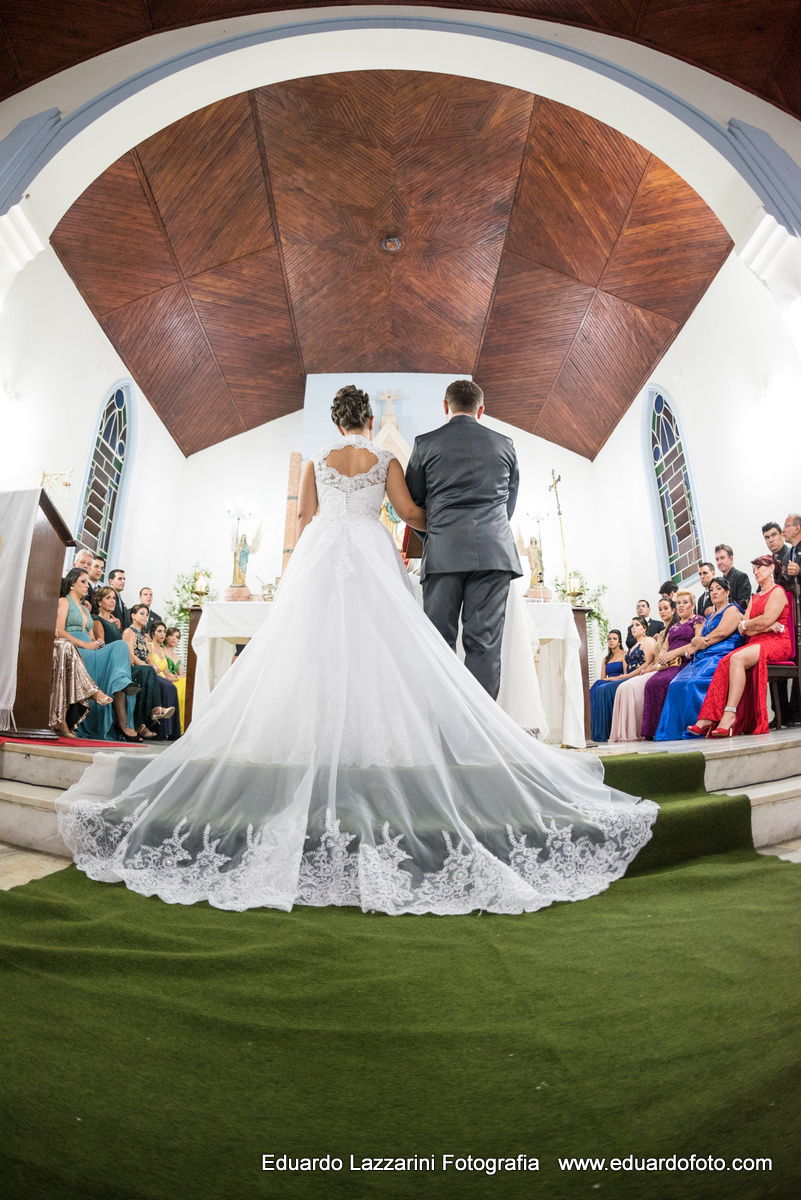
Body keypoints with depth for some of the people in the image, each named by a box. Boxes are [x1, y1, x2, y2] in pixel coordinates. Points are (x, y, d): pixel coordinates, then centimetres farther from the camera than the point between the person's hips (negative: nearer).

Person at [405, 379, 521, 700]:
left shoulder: (426, 443, 9)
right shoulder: (505, 444, 16)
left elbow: (411, 502, 14)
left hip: (443, 553, -1)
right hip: (495, 551, 2)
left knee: (440, 641, 1)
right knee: (484, 644, 0)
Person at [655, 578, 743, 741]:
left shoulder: (732, 609, 7)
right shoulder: (709, 616, 31)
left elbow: (721, 633, -9)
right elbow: (696, 639, 20)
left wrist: (702, 642, 2)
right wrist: (697, 642, -4)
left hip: (721, 656, -7)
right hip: (702, 658, 8)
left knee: (695, 682, -32)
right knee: (677, 684, -16)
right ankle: (675, 728, -20)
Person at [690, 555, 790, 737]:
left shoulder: (778, 592, 4)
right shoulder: (754, 598, 26)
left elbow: (766, 620, -12)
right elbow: (743, 630, 13)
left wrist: (746, 624, 5)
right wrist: (766, 626, -4)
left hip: (775, 643, -6)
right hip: (756, 643, 6)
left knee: (737, 658, -34)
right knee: (725, 663, -24)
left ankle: (730, 714, -37)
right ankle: (709, 718, -36)